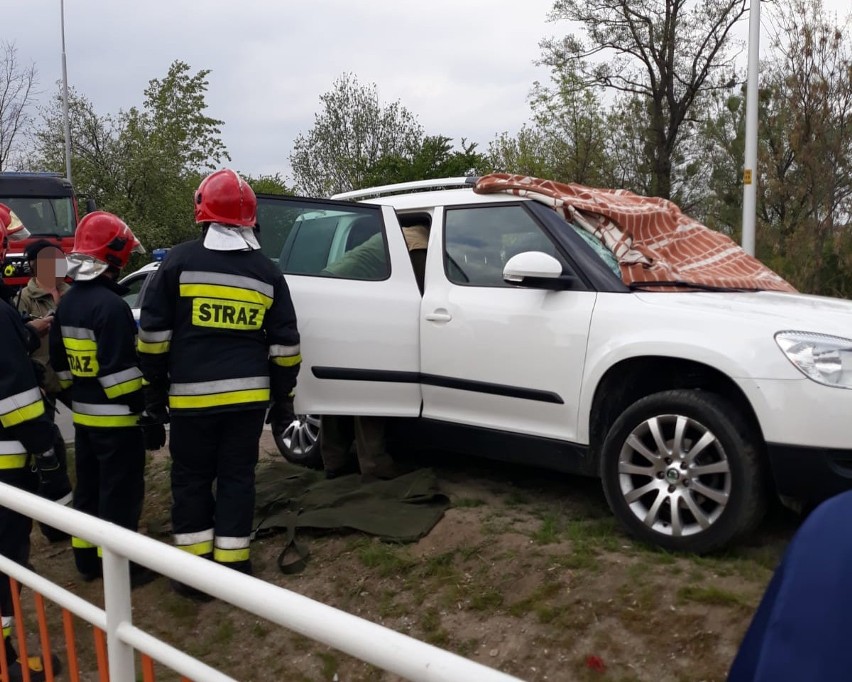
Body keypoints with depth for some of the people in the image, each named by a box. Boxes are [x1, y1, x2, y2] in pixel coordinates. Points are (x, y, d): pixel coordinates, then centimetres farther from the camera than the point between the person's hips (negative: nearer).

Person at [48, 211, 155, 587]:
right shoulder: (111, 305, -21)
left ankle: (87, 558, 30)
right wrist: (142, 409, -17)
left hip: (83, 414, 9)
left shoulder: (67, 303, 8)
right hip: (115, 417, -9)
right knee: (120, 492, 1)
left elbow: (59, 361, 15)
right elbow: (120, 370, -24)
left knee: (88, 487, 18)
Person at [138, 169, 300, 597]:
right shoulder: (267, 272, 5)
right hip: (248, 394, 2)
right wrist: (283, 397, 15)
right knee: (237, 477, 10)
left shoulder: (179, 262, -3)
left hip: (191, 394, -2)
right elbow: (284, 344, 7)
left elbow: (154, 333, -2)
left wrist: (156, 389, 8)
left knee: (191, 479, 11)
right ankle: (233, 566, 17)